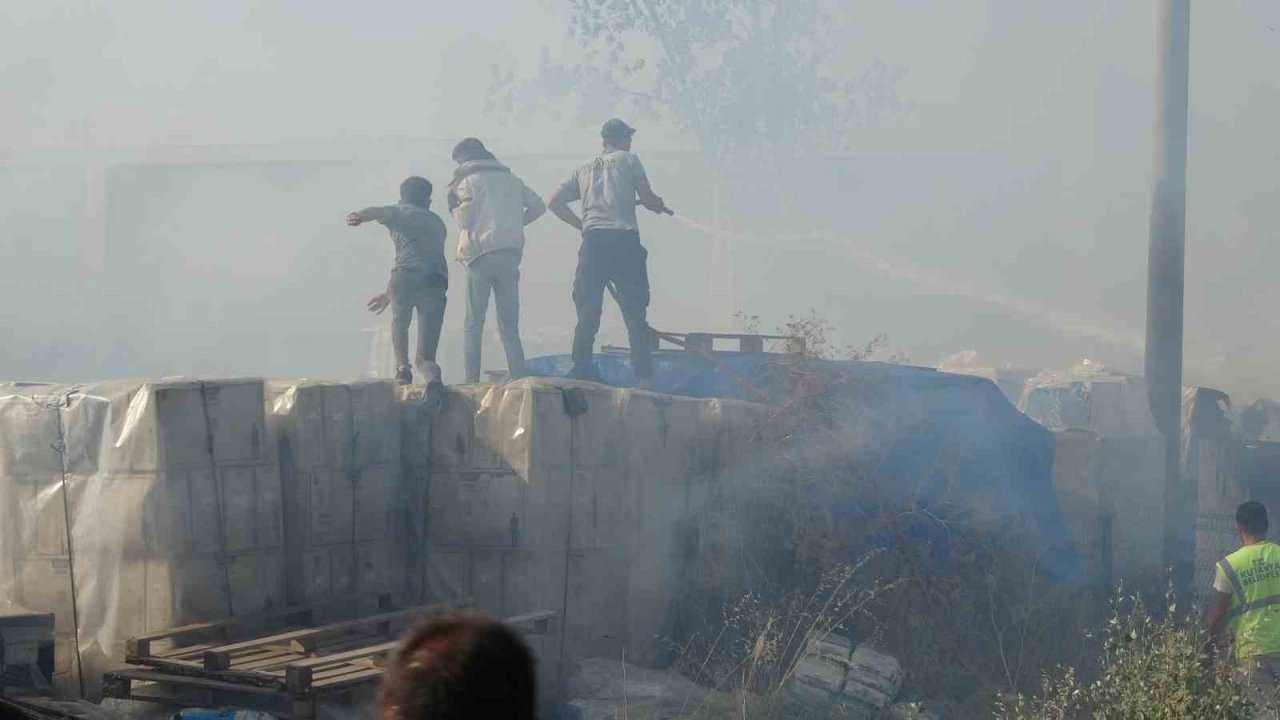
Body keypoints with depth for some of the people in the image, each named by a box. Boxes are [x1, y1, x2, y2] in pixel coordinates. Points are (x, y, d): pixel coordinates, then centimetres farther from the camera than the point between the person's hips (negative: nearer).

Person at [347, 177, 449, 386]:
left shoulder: (400, 211, 23)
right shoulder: (437, 222, 36)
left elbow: (380, 212, -2)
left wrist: (359, 216, -24)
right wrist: (389, 294, 50)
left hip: (405, 277, -2)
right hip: (437, 281, 2)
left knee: (399, 324, 30)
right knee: (425, 355, 8)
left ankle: (403, 369, 10)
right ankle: (432, 376, -23)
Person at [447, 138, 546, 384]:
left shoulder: (468, 180, -1)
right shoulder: (511, 179, 15)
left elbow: (465, 219, -7)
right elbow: (538, 205, 16)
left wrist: (454, 204, 11)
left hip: (481, 255, -4)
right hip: (510, 254, 4)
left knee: (473, 325, 0)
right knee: (510, 327, 7)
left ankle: (471, 381, -8)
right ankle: (519, 379, -3)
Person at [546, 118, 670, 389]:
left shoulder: (584, 170, 22)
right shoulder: (628, 160, 11)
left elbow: (554, 202, 17)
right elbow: (647, 198, 9)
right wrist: (661, 206, 30)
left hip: (593, 242, 3)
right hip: (625, 240, -3)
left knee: (587, 313, 6)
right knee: (635, 313, -3)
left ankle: (580, 372, 3)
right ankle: (644, 376, -9)